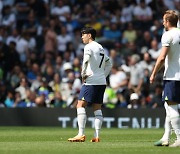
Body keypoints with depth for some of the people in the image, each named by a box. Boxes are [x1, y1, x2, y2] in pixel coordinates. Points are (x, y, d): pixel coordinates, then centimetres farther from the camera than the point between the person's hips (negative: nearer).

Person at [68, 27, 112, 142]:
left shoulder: (89, 47, -6)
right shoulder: (100, 48, 20)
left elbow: (86, 60, -23)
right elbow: (109, 64, 26)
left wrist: (83, 74, -11)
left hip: (91, 81, -8)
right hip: (102, 82, 8)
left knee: (80, 105, -8)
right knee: (97, 108, 8)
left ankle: (81, 134, -15)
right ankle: (97, 136, 3)